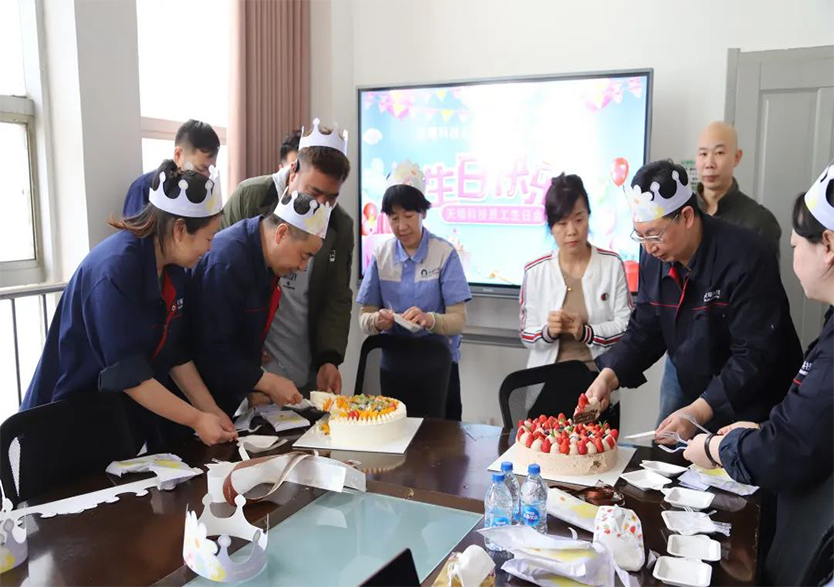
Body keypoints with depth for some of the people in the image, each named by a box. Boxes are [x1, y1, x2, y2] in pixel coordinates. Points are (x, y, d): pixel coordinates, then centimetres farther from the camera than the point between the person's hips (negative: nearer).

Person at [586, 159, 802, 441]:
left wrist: (698, 412, -32)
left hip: (754, 413, -6)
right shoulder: (654, 258, -4)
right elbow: (644, 333, 3)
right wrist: (608, 377, -13)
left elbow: (755, 357, -26)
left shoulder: (745, 259, -25)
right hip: (694, 404, 6)